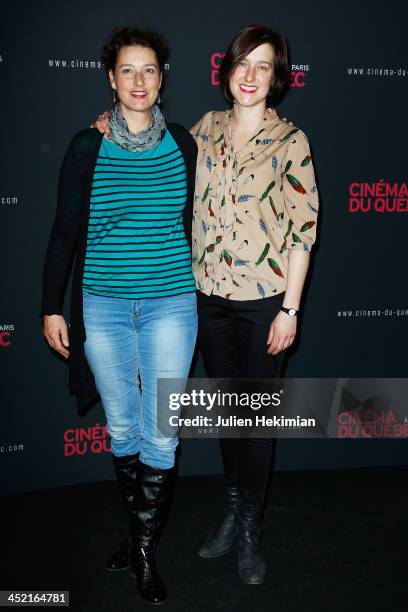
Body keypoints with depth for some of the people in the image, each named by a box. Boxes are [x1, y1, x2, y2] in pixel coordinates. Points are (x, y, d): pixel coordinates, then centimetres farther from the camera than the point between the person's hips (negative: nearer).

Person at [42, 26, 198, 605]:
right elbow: (64, 231, 2)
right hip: (102, 305, 0)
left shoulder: (182, 144, 2)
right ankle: (140, 525, 35)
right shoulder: (87, 147, -1)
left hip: (170, 304, 0)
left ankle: (145, 548, 20)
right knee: (122, 427, 12)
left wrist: (202, 293, 15)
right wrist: (52, 307, 0)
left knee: (160, 434, 2)